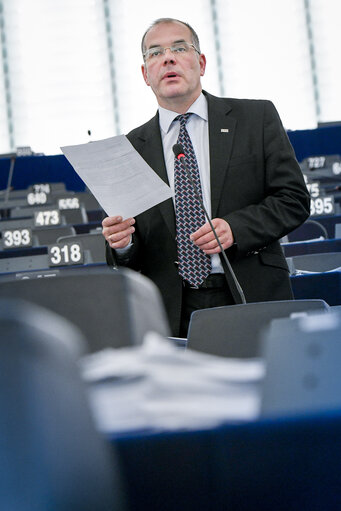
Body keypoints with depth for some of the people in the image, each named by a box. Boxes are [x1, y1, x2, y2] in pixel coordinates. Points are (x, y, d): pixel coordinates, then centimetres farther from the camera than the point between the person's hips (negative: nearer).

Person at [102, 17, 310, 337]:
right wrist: (122, 244, -12)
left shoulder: (257, 118, 7)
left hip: (253, 301, 0)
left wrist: (236, 227, -13)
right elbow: (129, 262, 11)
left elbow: (294, 199, 2)